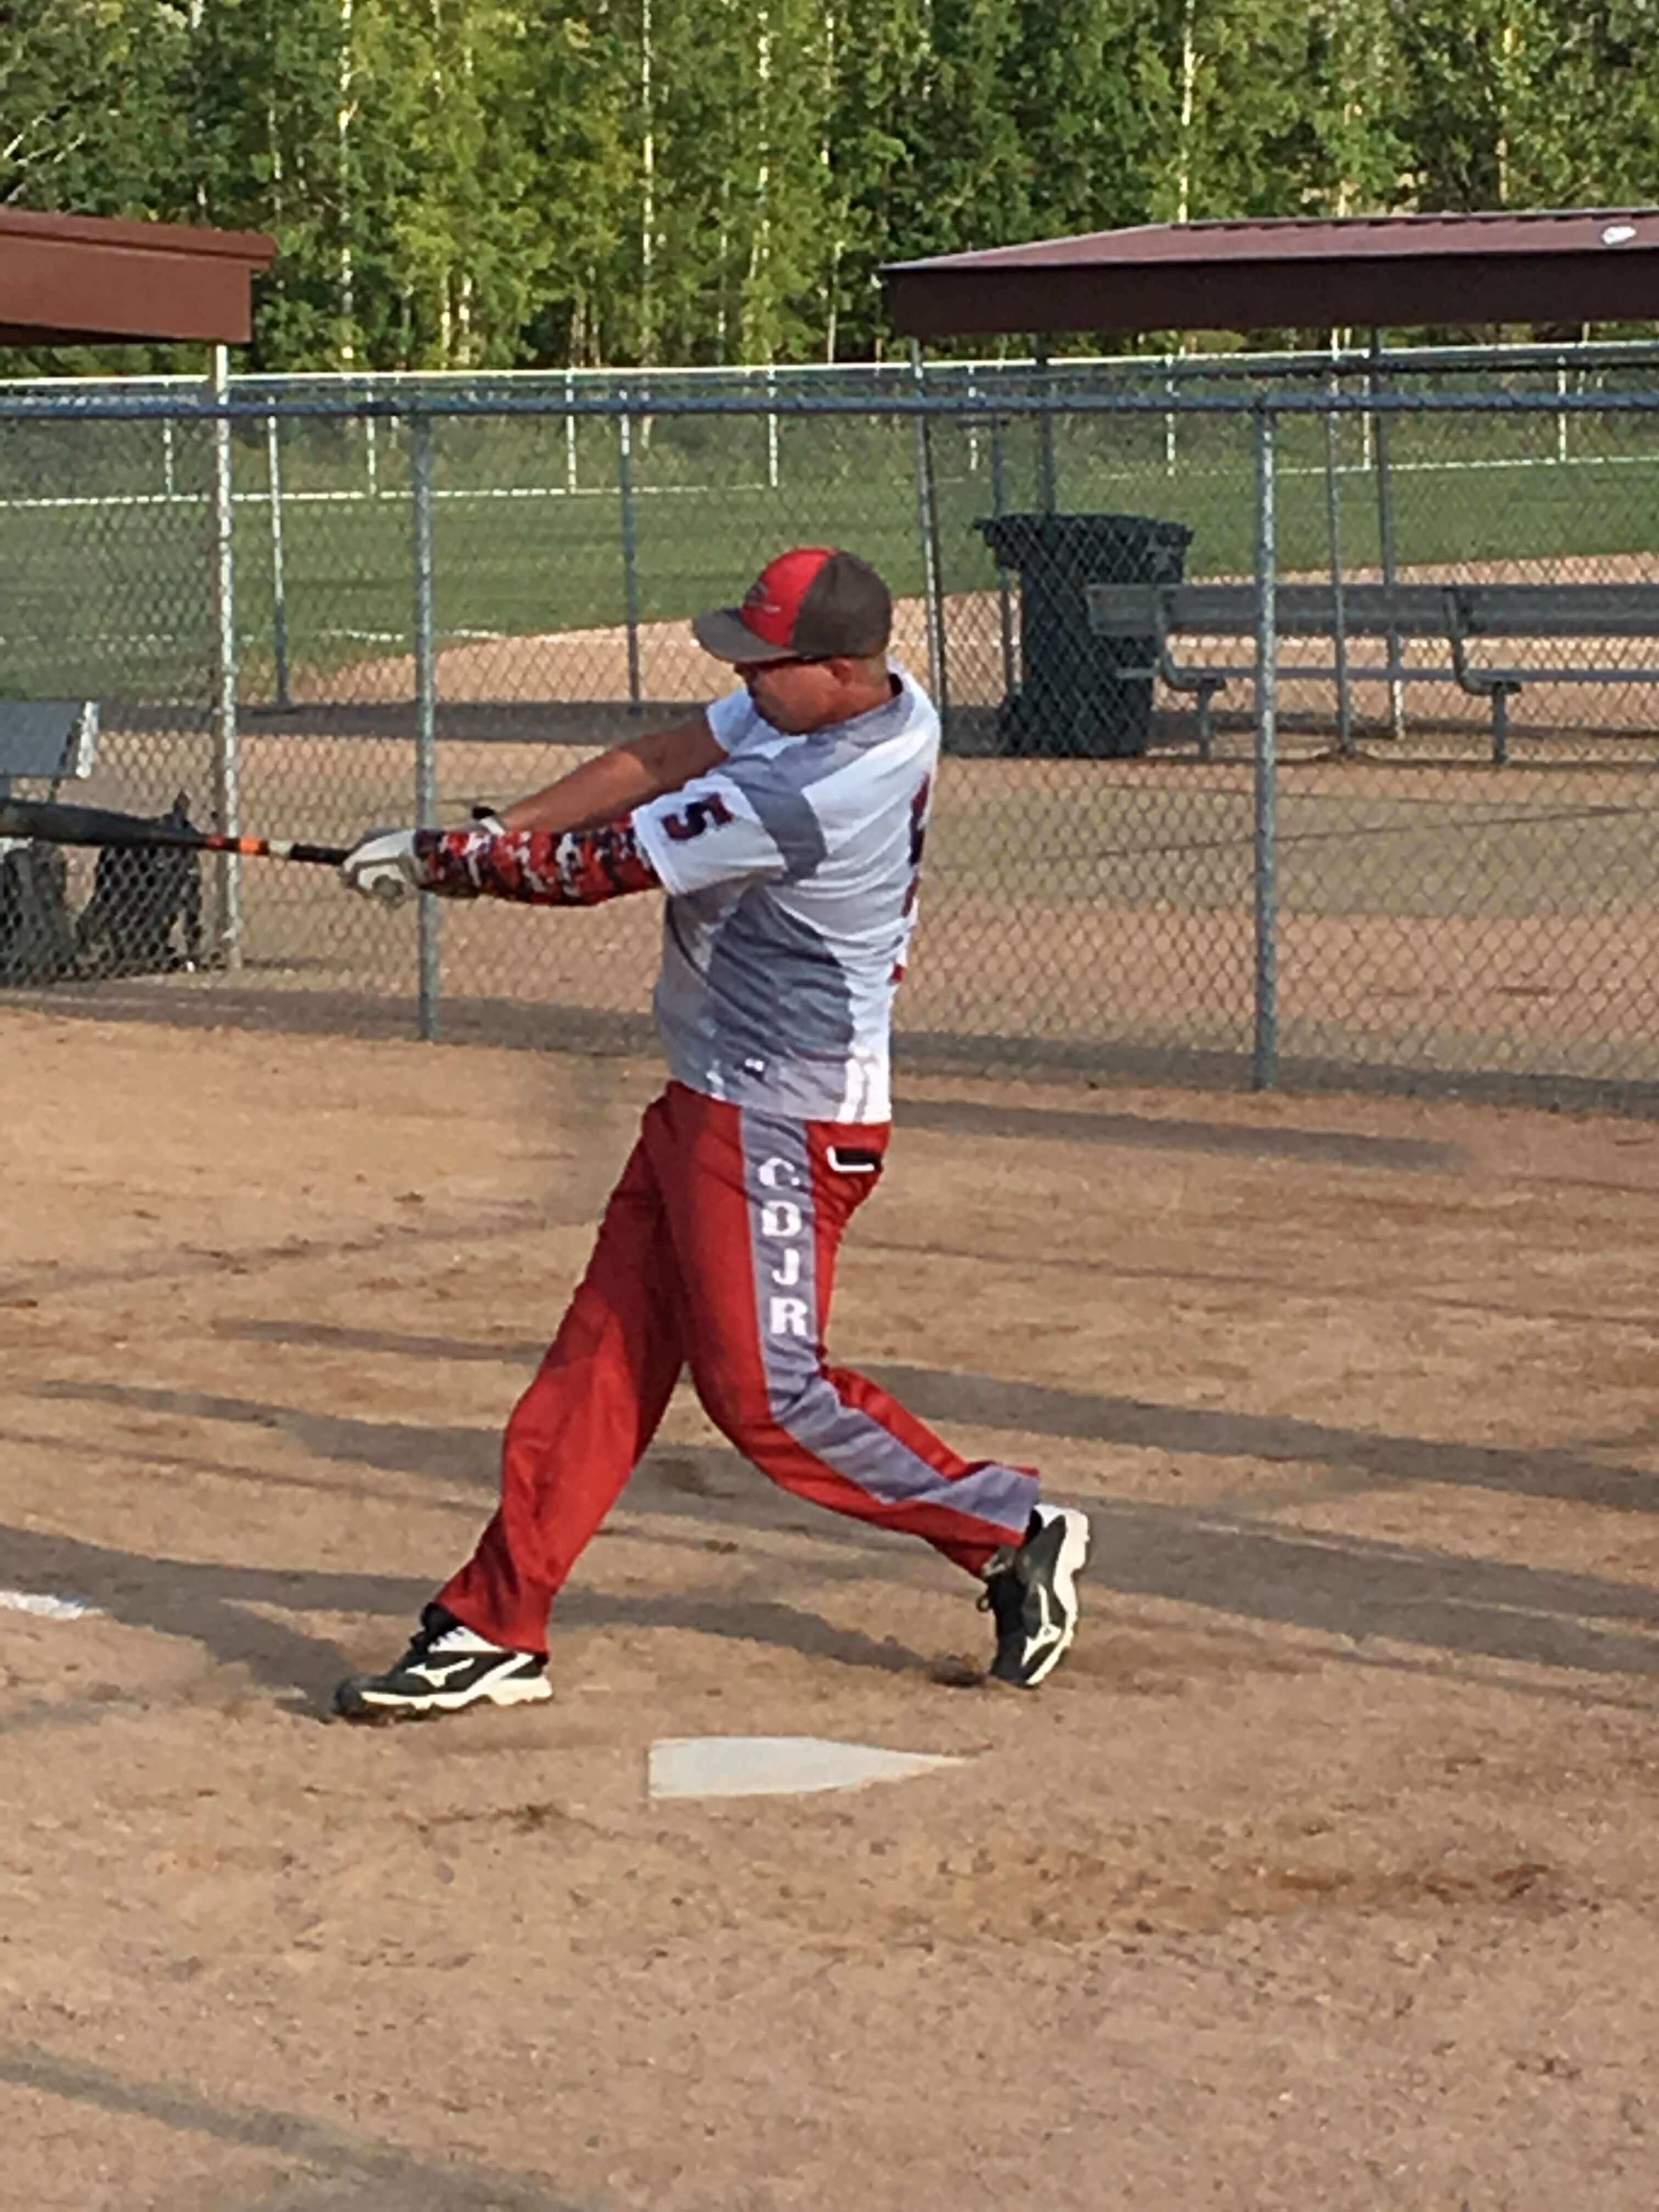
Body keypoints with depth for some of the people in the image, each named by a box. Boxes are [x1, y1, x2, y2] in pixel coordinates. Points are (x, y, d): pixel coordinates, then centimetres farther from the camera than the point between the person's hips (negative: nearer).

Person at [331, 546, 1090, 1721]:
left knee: (765, 1389, -3)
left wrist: (443, 859, -5)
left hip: (781, 1125, -10)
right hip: (713, 1100, 10)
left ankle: (1012, 1531, 12)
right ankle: (497, 1628, 12)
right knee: (604, 1356, 9)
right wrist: (482, 836, -3)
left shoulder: (809, 799, -27)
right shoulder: (893, 704, 0)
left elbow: (601, 867, -18)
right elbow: (659, 763, 4)